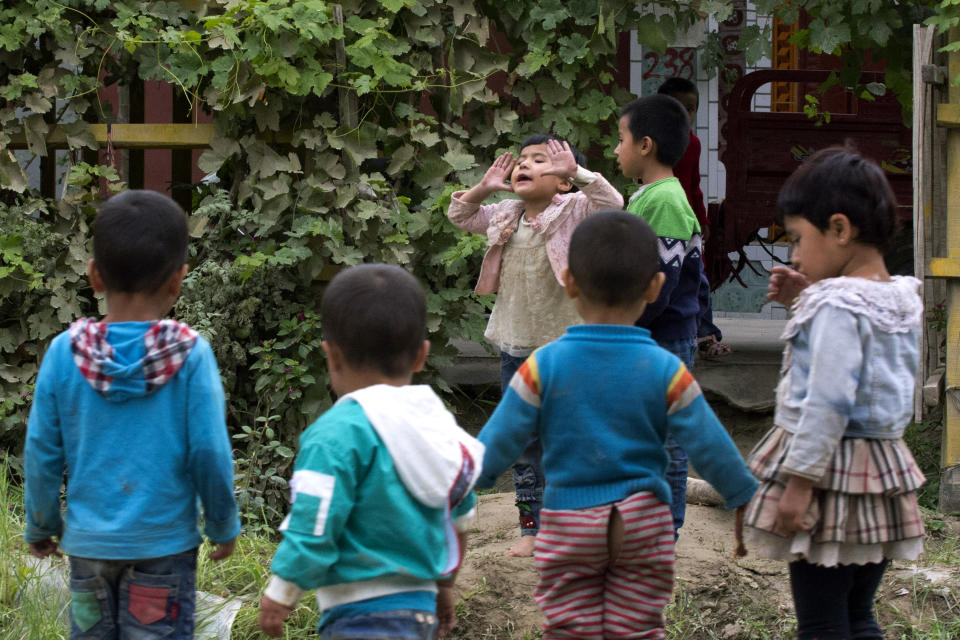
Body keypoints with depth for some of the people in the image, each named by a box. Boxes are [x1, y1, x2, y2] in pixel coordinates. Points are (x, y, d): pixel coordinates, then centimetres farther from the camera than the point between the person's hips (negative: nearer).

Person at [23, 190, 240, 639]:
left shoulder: (64, 353, -4)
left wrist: (41, 526, 15)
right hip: (163, 543, -2)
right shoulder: (190, 355, -11)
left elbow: (41, 451, 1)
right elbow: (209, 451, -8)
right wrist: (223, 527, 7)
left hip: (88, 541, 3)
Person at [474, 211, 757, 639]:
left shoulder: (544, 366, -8)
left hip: (568, 524, 0)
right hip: (643, 523, 0)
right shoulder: (666, 371, -7)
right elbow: (710, 448, -2)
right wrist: (749, 499, 12)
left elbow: (498, 442, -4)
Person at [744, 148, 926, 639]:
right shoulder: (903, 299, 8)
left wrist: (800, 481, -20)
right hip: (883, 471, 9)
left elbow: (828, 403, -22)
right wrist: (805, 300, 15)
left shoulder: (837, 304, -18)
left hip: (831, 470, -9)